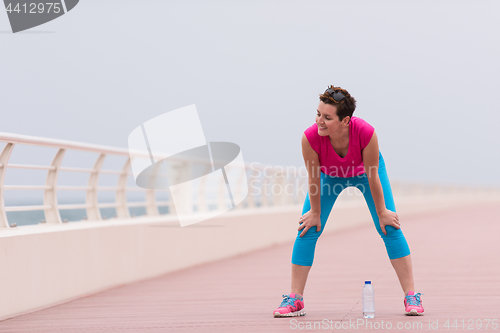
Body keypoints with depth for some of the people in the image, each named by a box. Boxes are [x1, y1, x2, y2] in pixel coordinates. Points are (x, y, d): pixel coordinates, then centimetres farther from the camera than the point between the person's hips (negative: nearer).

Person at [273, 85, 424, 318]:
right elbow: (314, 178, -23)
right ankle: (295, 300, 3)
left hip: (364, 171, -1)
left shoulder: (366, 133, -42)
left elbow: (373, 178, -28)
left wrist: (381, 213, -15)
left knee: (390, 228, -6)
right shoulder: (310, 138, -39)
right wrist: (315, 212, -10)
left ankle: (411, 297, 3)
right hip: (329, 175, 1)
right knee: (307, 230, -7)